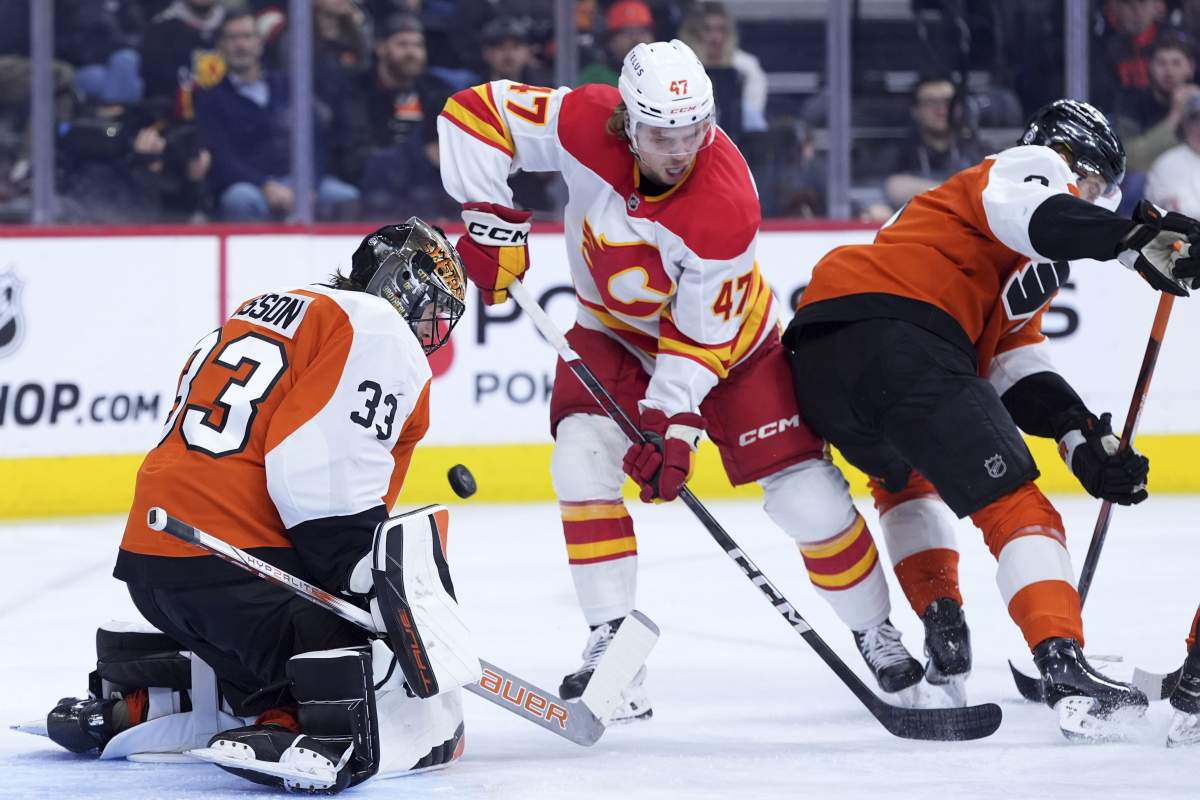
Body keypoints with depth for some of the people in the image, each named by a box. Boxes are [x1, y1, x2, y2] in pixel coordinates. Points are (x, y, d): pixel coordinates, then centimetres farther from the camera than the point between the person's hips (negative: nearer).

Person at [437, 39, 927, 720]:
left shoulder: (728, 209, -35)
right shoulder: (586, 123, -29)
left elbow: (699, 337, -27)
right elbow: (476, 112, -21)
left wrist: (673, 425, -31)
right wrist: (493, 221, -24)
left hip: (729, 338, -2)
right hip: (615, 332, 3)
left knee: (808, 493, -7)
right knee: (583, 457, -22)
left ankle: (876, 633, 16)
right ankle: (613, 640, -15)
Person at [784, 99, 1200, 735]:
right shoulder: (1027, 170, 13)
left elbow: (1018, 371, 26)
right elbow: (1031, 211, -13)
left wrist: (1084, 441, 12)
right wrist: (1134, 241, -26)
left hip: (816, 360, 9)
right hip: (893, 336, -9)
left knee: (902, 472, 37)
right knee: (1014, 506, -10)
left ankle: (942, 623, 26)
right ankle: (1064, 668, -25)